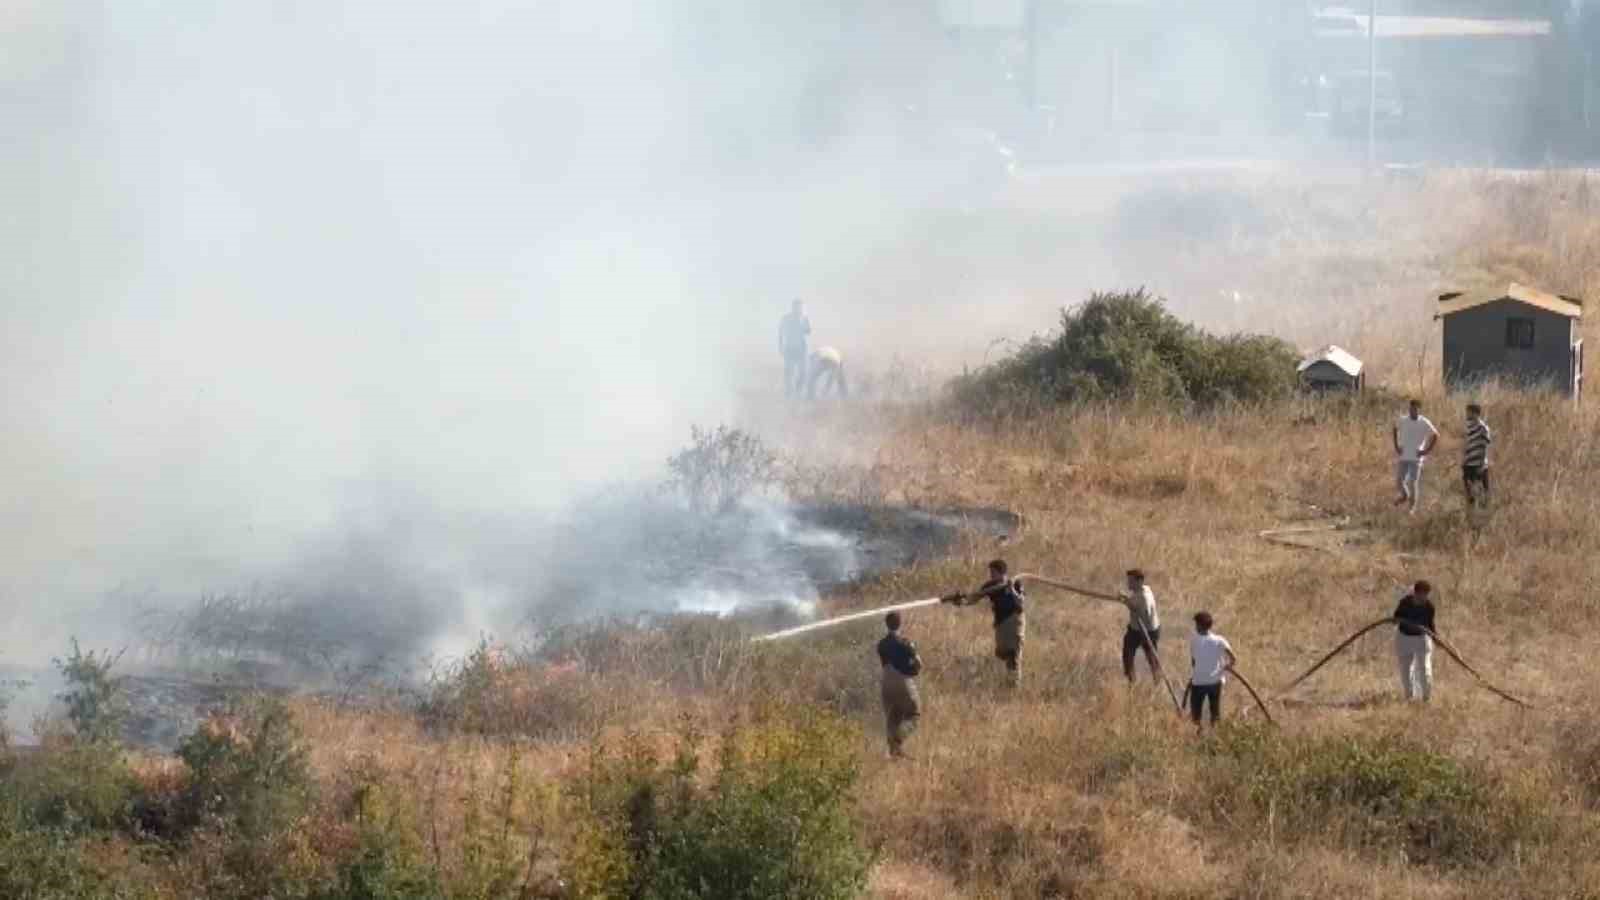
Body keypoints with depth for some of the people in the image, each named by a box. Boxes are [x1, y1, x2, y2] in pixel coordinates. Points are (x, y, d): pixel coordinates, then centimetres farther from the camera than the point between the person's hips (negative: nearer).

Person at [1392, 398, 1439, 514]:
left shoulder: (1424, 423, -8)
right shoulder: (1403, 420, 0)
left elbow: (1435, 436, 1)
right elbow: (1395, 429, 19)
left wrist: (1427, 451, -4)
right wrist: (1396, 446, 10)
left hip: (1416, 458, -3)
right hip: (1402, 457, 3)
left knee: (1413, 483, -4)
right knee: (1398, 481, 3)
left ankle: (1412, 508, 6)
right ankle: (1405, 495, 35)